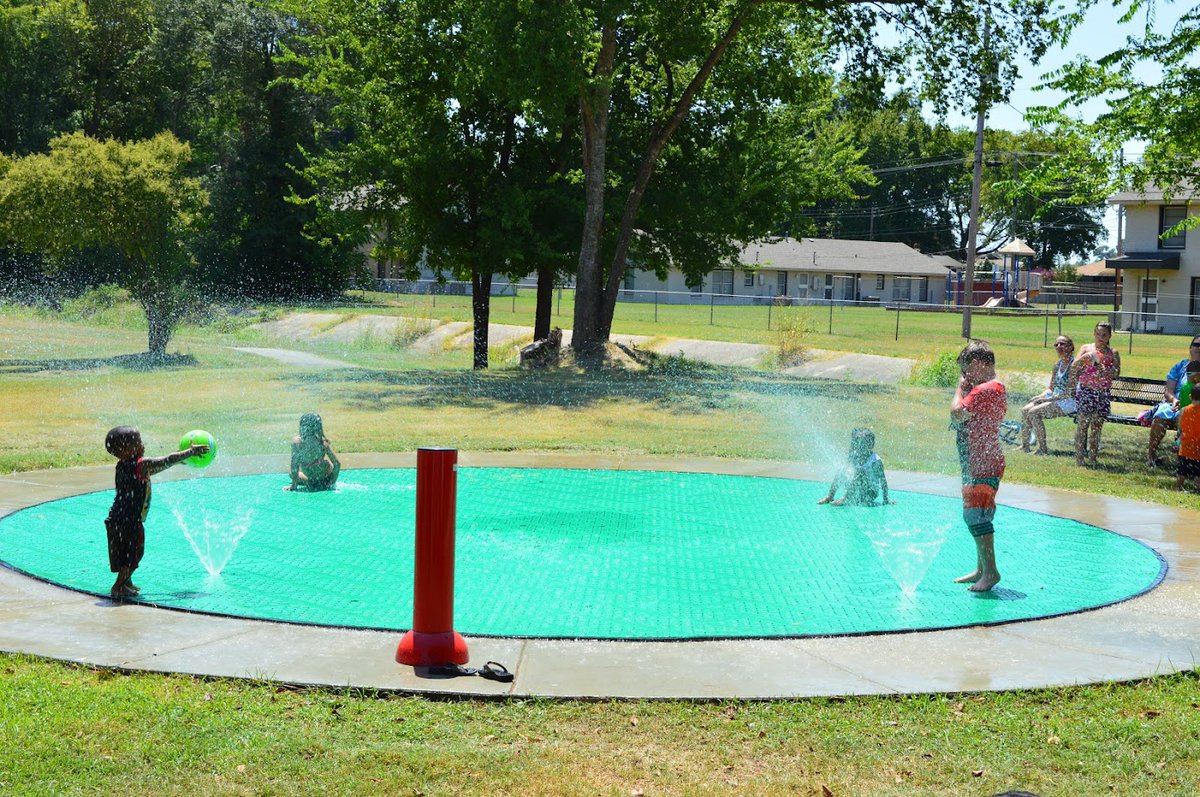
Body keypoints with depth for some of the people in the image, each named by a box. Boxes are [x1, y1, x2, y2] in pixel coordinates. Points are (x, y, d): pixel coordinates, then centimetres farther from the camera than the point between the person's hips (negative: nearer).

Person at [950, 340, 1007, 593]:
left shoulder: (983, 390, -18)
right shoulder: (997, 389, 15)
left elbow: (957, 413, -22)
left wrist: (961, 388, -9)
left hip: (981, 465, -11)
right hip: (984, 464, 11)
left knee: (977, 516, -8)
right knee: (975, 516, 16)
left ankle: (990, 572, -4)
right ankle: (982, 569, 25)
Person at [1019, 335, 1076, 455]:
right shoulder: (1058, 365, 13)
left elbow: (1069, 392, -19)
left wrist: (1049, 399, -19)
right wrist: (1041, 396, -3)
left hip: (1068, 402, -8)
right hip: (1055, 398, 8)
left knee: (1034, 412, -23)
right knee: (1025, 410, -8)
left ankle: (1043, 448, -16)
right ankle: (1024, 446, -2)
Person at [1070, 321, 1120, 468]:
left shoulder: (1113, 353, 8)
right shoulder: (1086, 348, 8)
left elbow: (1116, 374, -3)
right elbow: (1073, 368, -1)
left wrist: (1101, 367, -16)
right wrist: (1084, 357, -17)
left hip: (1103, 393, 1)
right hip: (1085, 390, -1)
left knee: (1096, 425, 2)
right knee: (1082, 423, -7)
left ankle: (1092, 457, 7)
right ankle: (1079, 457, -4)